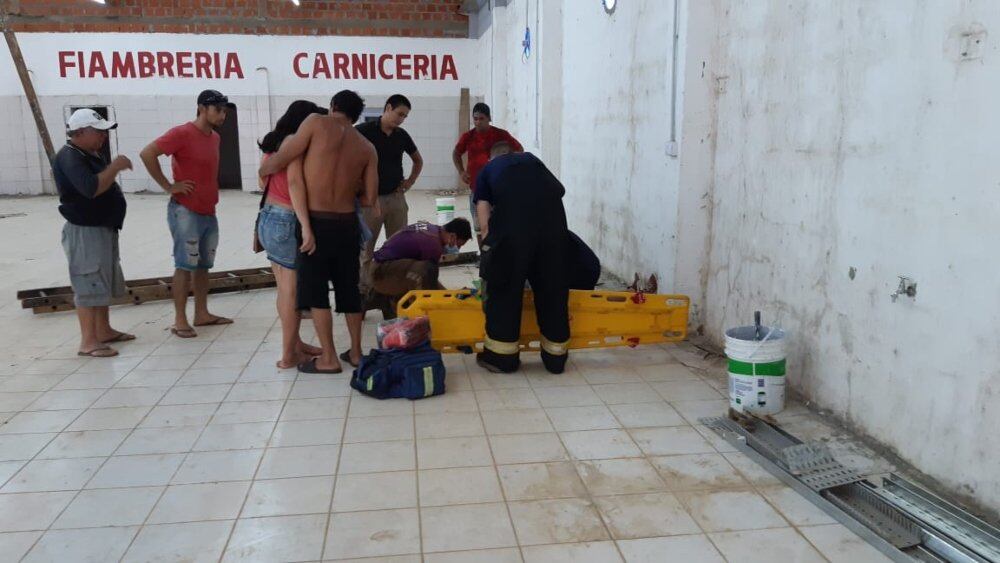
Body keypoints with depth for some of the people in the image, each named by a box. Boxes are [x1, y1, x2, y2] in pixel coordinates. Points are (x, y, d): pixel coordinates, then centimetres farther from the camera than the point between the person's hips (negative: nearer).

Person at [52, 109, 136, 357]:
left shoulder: (89, 155, 15)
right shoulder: (69, 158, -17)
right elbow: (91, 188, -32)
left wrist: (114, 168, 9)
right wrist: (115, 167, -24)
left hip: (103, 228, 11)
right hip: (85, 232, -11)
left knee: (103, 282, 17)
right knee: (89, 285, -7)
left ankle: (104, 330, 27)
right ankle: (88, 342, -3)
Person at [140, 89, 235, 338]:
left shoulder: (214, 137, 12)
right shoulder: (182, 133, -13)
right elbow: (147, 154, -20)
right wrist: (168, 186, -18)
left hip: (209, 212, 8)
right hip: (186, 212, -8)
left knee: (203, 265, 12)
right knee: (185, 265, -5)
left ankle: (202, 314, 20)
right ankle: (180, 320, 1)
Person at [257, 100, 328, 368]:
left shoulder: (274, 143, 12)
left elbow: (263, 181, 20)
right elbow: (296, 185, -25)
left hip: (268, 218, 9)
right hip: (288, 223, -9)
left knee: (285, 289, 17)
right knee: (292, 291, 1)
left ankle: (294, 342, 29)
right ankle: (289, 354, 9)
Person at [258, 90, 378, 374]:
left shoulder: (316, 122, -4)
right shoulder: (367, 148, 6)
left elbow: (280, 160, -5)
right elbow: (370, 199, 3)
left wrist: (262, 169, 17)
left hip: (317, 223, -4)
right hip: (347, 224, 4)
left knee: (316, 290, 7)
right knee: (349, 289, 16)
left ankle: (329, 359, 11)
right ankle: (355, 352, 27)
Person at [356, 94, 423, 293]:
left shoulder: (402, 135, 9)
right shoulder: (364, 131, -6)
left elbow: (418, 160, 24)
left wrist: (410, 181, 11)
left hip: (396, 197, 5)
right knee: (365, 249, 1)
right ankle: (363, 291, 8)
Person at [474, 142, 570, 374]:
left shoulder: (487, 170, 26)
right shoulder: (531, 159, 34)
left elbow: (485, 224, 15)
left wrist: (489, 251, 24)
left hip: (511, 224, -3)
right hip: (553, 219, 3)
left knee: (504, 288, 11)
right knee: (553, 289, 14)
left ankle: (502, 356, 20)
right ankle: (556, 356, 24)